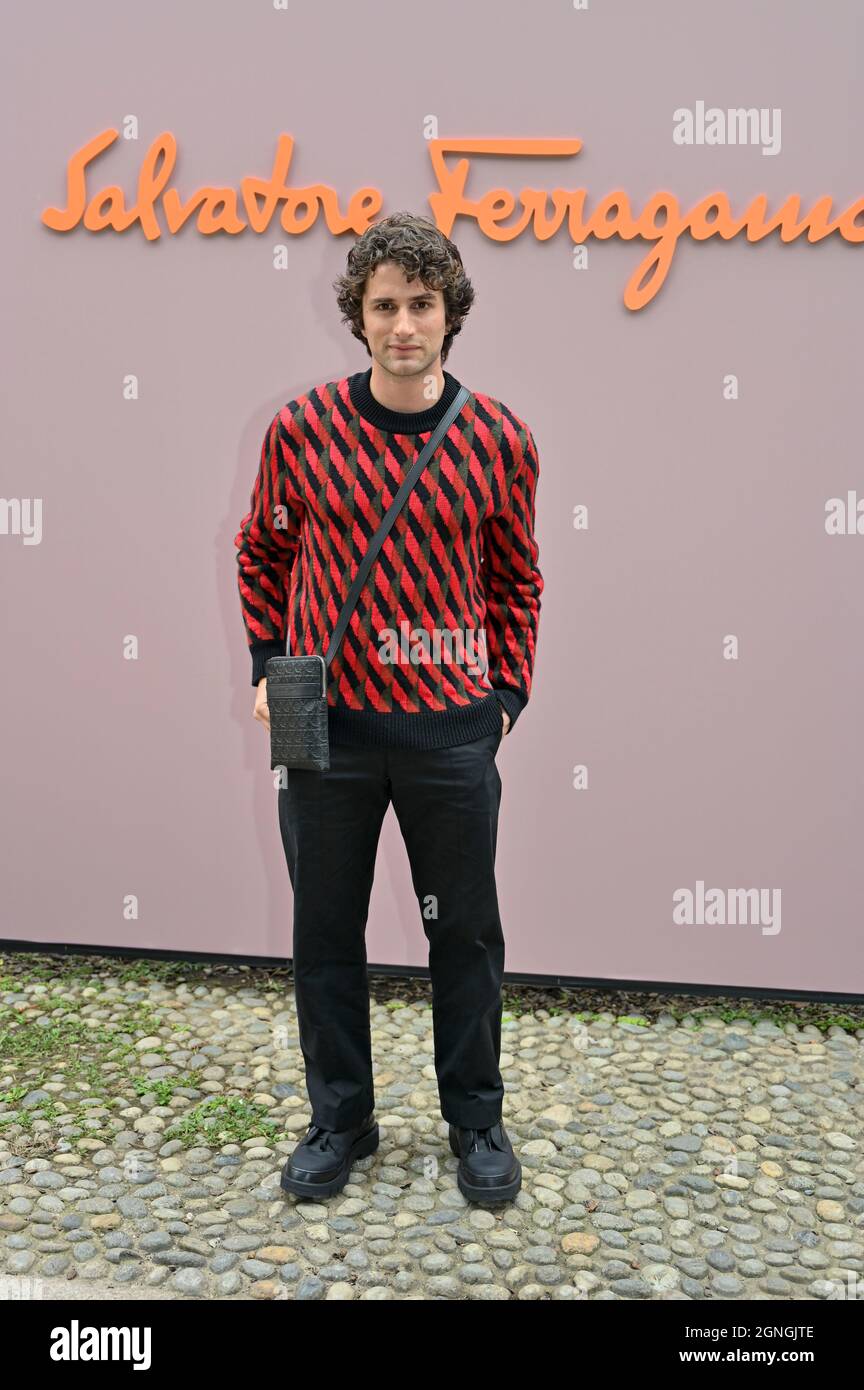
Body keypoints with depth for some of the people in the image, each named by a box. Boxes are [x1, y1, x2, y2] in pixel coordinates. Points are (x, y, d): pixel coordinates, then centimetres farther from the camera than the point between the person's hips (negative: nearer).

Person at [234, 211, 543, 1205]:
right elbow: (262, 552, 11)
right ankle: (339, 1120, 32)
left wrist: (509, 690, 3)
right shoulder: (302, 429, -2)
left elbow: (516, 577, 9)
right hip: (325, 724, 1)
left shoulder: (498, 440, -2)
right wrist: (267, 666, 2)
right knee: (325, 934, 12)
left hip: (453, 731, 0)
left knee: (466, 933, 11)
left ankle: (476, 1119, 33)